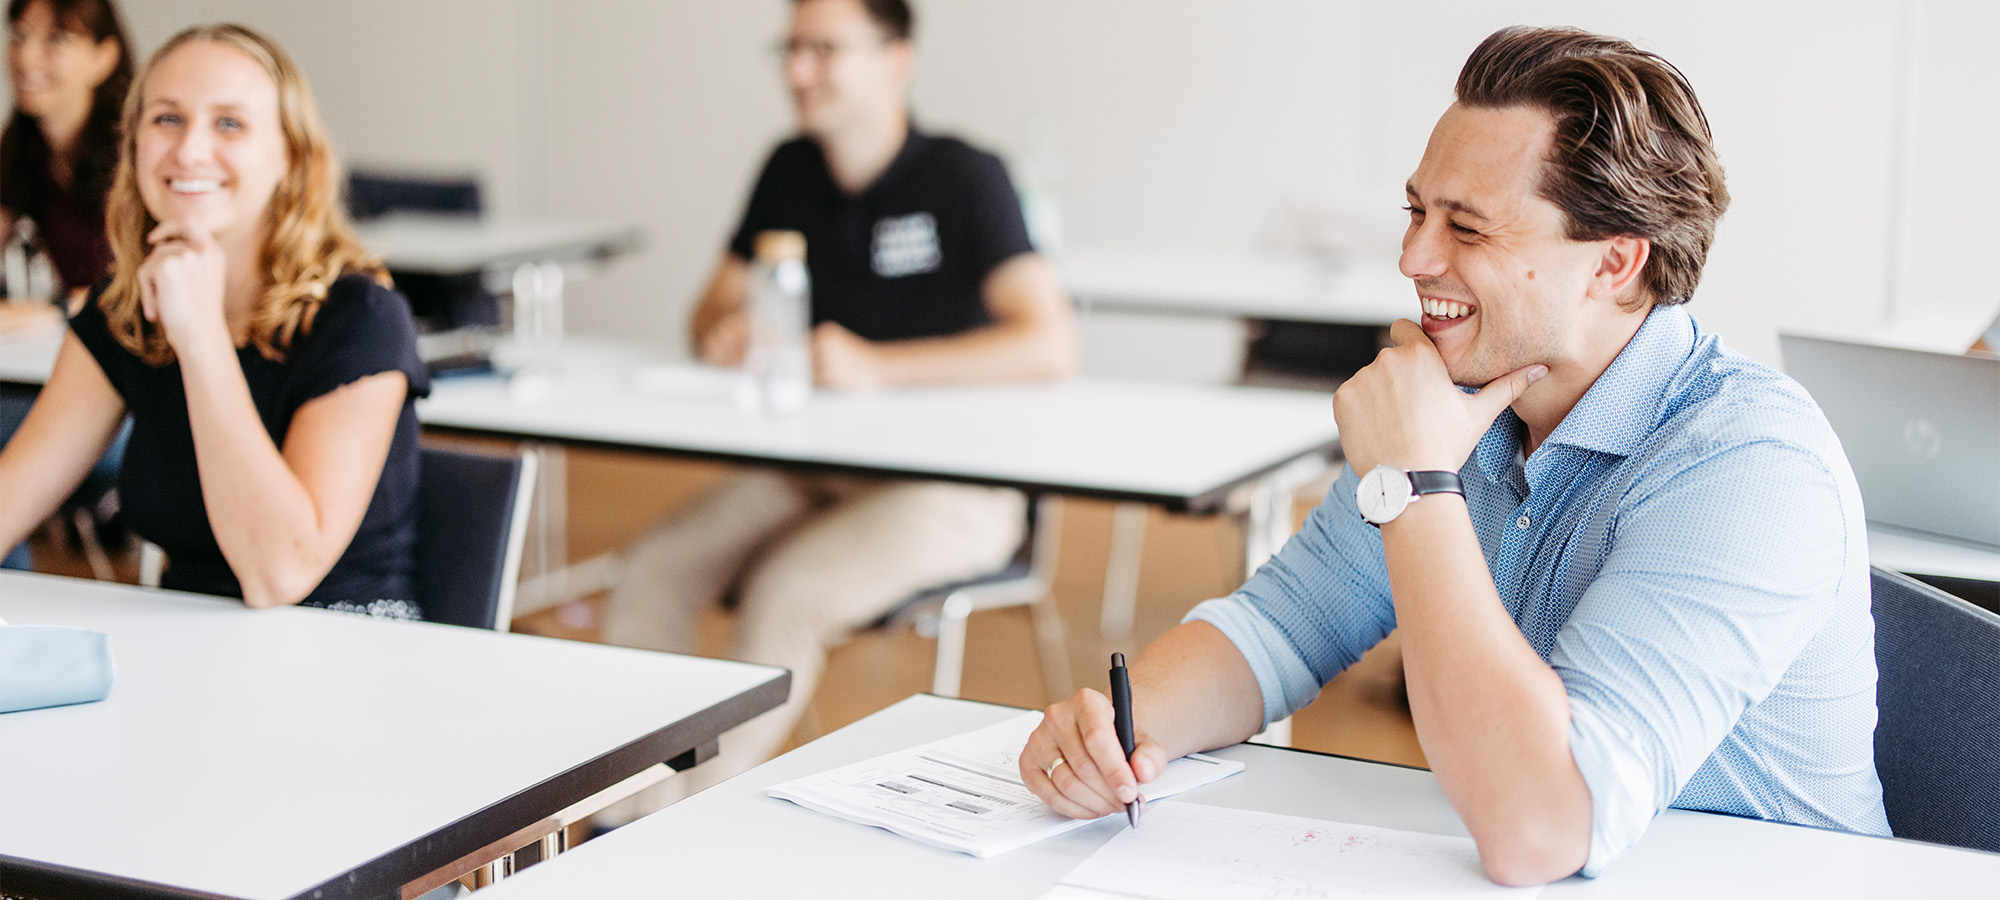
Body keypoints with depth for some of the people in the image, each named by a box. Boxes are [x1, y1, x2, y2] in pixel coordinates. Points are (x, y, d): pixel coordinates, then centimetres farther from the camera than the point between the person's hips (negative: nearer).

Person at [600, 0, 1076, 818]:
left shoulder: (963, 181, -13)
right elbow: (714, 310, 18)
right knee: (651, 574, -16)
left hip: (950, 480, -6)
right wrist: (726, 332, -8)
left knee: (785, 591, -30)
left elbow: (1051, 346, -24)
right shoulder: (791, 172, 7)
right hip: (812, 466, 7)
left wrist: (878, 366, -29)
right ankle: (632, 820, -10)